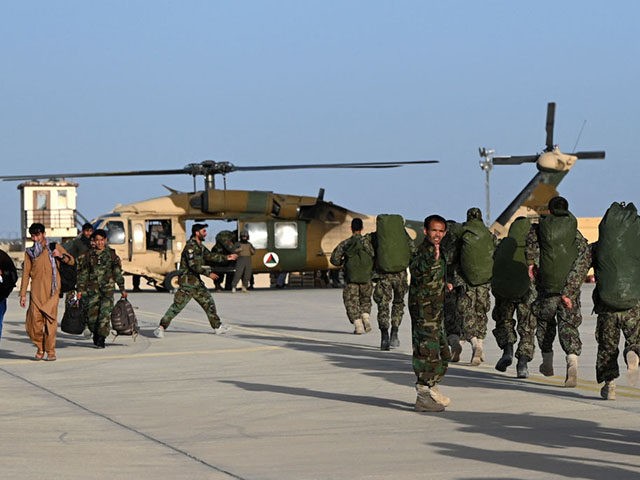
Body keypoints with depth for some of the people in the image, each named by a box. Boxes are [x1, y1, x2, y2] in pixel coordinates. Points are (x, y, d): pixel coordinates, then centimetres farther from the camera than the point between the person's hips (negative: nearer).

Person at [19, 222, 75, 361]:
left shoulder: (54, 247, 10)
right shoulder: (29, 252, 13)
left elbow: (72, 261, 10)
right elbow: (26, 273, 11)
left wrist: (61, 255, -11)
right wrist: (23, 294, 6)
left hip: (51, 291, -1)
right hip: (36, 291, 1)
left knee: (50, 320, -7)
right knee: (34, 320, -6)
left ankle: (50, 351, -1)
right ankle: (40, 348, 12)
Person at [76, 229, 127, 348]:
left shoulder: (111, 254, 5)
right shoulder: (88, 255, 7)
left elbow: (117, 273, 9)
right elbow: (83, 273, 10)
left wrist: (122, 289, 7)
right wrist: (80, 289, 5)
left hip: (107, 288, -1)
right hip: (92, 288, 1)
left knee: (105, 313, -13)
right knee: (92, 314, 0)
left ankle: (101, 339, -9)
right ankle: (95, 333, 26)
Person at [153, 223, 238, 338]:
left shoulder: (200, 246, 12)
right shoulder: (190, 246, -18)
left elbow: (209, 256, 21)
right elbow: (194, 265, -25)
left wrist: (226, 257, 18)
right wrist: (208, 273, -21)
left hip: (196, 281, 10)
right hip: (187, 281, -10)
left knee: (208, 302, 14)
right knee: (178, 305, -13)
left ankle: (217, 327, 23)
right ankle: (161, 328, -11)